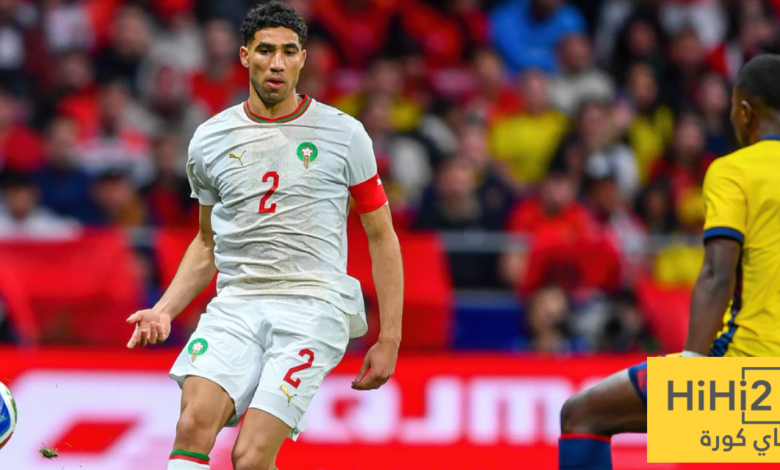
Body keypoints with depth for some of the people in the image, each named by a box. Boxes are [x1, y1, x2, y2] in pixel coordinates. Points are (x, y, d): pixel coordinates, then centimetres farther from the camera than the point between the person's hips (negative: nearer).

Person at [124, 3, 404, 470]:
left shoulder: (344, 135, 4)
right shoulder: (210, 141, 11)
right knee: (194, 422, -25)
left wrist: (390, 338, 5)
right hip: (236, 306, 3)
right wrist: (165, 310, 10)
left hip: (313, 307, -3)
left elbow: (382, 236, 10)